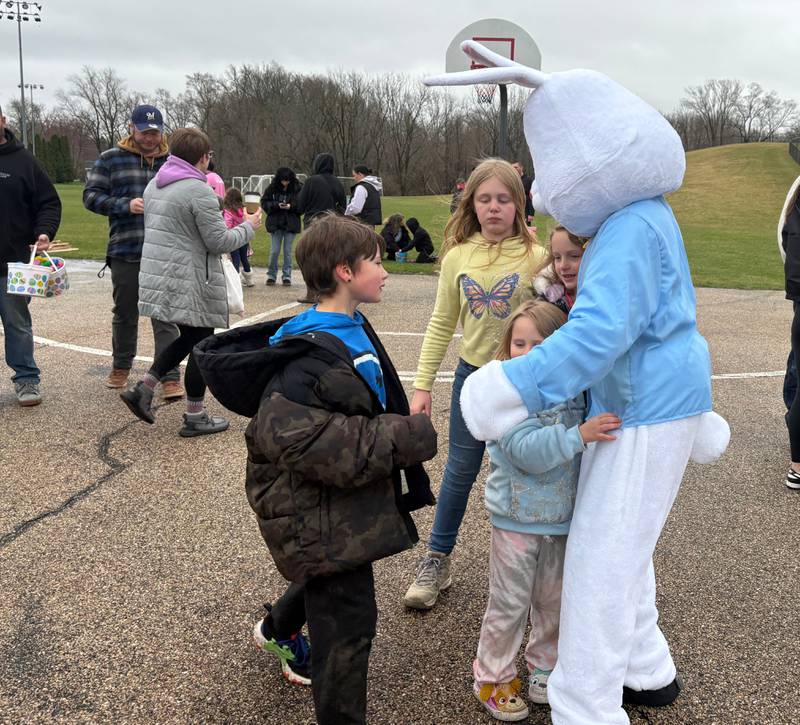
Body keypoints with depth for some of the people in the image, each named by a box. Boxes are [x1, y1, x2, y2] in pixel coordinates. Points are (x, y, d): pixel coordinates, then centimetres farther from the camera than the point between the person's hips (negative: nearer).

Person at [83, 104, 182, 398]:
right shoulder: (110, 159, 5)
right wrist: (125, 205, -14)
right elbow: (91, 196, 1)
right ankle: (121, 366, 34)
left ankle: (170, 377, 0)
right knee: (125, 313, 15)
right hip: (124, 253, 1)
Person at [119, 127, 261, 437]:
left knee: (187, 337, 22)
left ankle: (143, 388, 13)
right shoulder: (199, 190, -15)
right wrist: (248, 227, 2)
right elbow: (218, 241, -14)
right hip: (189, 282, -8)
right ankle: (195, 417, 11)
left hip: (157, 278, 9)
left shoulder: (154, 185, 12)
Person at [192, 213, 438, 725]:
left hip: (350, 503, 11)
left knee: (332, 582, 32)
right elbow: (302, 439, -35)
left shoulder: (354, 332, 5)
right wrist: (406, 438, -30)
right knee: (347, 622, -1)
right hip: (321, 514, -11)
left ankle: (280, 630, 60)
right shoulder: (309, 355, -27)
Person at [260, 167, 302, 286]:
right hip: (276, 223, 1)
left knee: (287, 251, 4)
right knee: (274, 251, 0)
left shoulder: (298, 188, -5)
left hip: (291, 224, -1)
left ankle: (287, 276, 13)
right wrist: (277, 205, -15)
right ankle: (271, 275, 13)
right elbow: (264, 202, 0)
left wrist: (291, 206, -21)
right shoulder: (272, 188, -1)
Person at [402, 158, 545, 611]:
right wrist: (423, 385, 3)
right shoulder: (458, 256, -1)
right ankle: (437, 560, 26)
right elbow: (442, 325, 5)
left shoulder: (535, 256, -10)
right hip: (472, 374, 2)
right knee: (460, 471, 11)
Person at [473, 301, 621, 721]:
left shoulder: (576, 391, -2)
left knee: (554, 601, 19)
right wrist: (579, 435, -39)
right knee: (509, 603, 7)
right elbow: (527, 451, -30)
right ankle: (493, 678, 26)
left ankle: (543, 667, 39)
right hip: (517, 519, -5)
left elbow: (596, 443, 14)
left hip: (563, 518, 5)